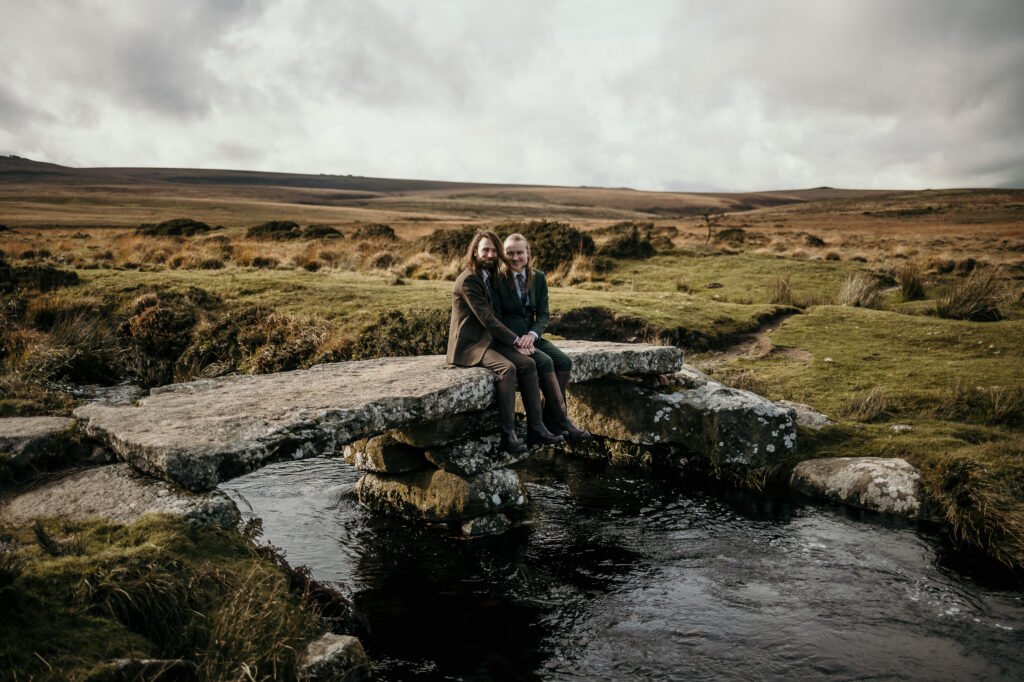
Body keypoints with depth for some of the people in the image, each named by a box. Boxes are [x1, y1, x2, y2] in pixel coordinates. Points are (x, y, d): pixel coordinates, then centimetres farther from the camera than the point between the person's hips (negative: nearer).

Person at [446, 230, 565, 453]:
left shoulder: (489, 277, 16)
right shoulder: (468, 280, -14)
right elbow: (487, 318, -18)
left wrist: (517, 340, 0)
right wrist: (515, 341, -13)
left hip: (487, 339, 9)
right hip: (469, 344, -8)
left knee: (528, 363, -11)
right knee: (507, 368, -31)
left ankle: (535, 428, -11)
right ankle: (507, 435, -27)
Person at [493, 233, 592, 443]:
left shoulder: (539, 278, 8)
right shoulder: (497, 280, -6)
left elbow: (544, 314, 3)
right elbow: (496, 318, -8)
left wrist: (532, 334, -17)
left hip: (531, 336, 5)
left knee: (564, 362, -18)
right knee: (545, 362, -27)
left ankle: (551, 418, -13)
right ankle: (562, 420, -20)